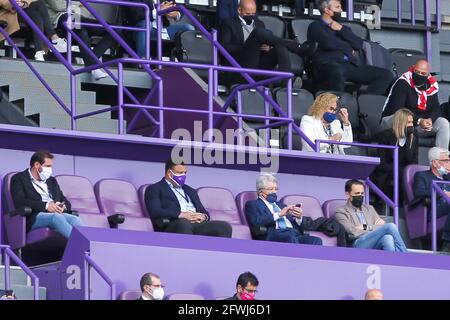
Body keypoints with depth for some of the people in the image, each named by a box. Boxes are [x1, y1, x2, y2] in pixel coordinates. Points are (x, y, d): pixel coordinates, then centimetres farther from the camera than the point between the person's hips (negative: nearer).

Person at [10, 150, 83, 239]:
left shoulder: (51, 181, 29)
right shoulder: (19, 179, 10)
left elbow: (66, 202, 26)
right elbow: (20, 202, -7)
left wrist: (63, 207, -1)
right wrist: (46, 206, -16)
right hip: (35, 217, -5)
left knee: (74, 219, -27)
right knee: (57, 217, -36)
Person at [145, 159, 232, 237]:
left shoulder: (190, 191, 33)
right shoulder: (154, 189, 12)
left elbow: (203, 211, 27)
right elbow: (155, 212, -5)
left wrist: (203, 216, 1)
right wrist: (181, 215, -14)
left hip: (197, 225, 6)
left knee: (225, 226, -22)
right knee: (184, 223, -42)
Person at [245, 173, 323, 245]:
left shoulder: (281, 205, 34)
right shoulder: (252, 205, 16)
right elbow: (256, 222, -6)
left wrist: (299, 218, 3)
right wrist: (279, 214, -7)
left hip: (295, 234, 6)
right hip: (274, 235, -6)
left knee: (316, 240, -25)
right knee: (290, 236, -39)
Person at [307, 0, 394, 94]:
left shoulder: (344, 28, 31)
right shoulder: (316, 26, 12)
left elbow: (359, 44, 15)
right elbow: (328, 43, -7)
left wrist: (341, 29, 7)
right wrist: (349, 49, 9)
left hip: (351, 65, 6)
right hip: (328, 65, -6)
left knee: (386, 75, -13)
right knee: (337, 73, -44)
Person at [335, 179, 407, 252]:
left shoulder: (369, 208, 31)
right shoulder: (341, 212, 12)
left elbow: (382, 225, 16)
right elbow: (353, 233, -4)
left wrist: (366, 227, -1)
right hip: (358, 245, -5)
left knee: (388, 237, -35)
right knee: (390, 226, -27)